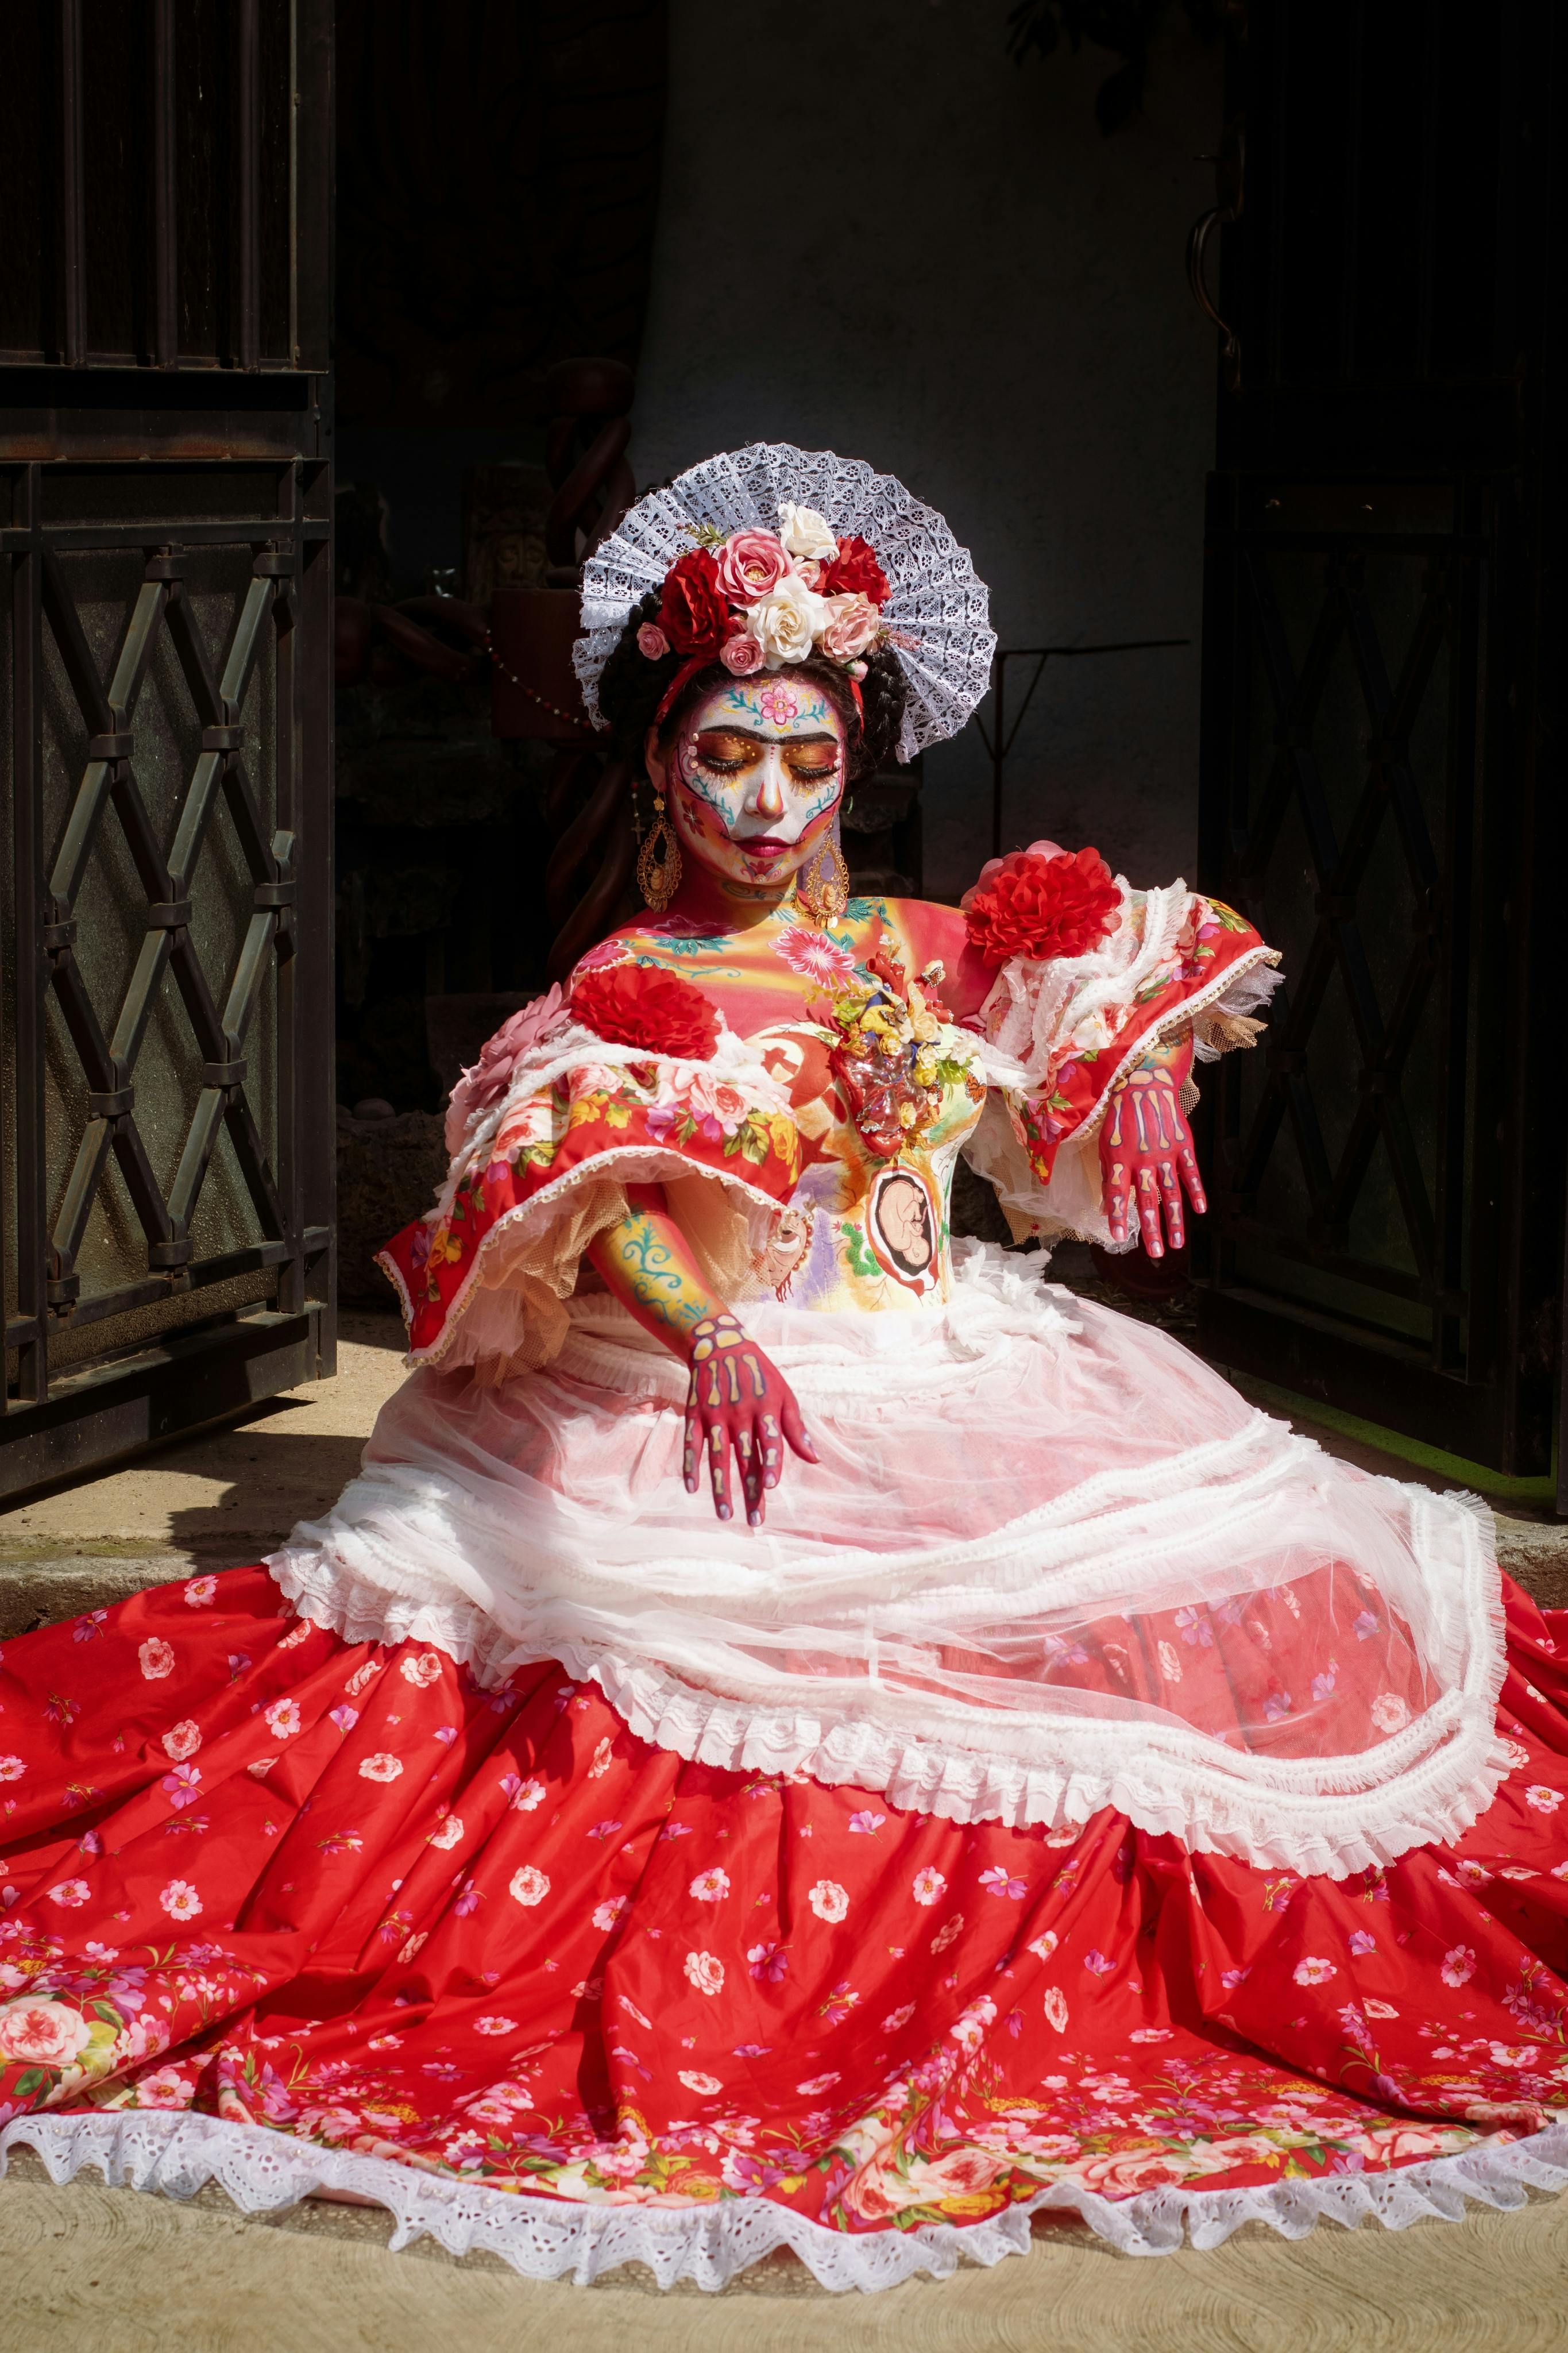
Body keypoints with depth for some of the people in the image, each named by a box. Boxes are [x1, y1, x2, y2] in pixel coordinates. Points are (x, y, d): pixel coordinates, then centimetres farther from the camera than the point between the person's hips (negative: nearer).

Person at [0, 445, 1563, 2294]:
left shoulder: (913, 955, 10)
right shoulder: (622, 997, -5)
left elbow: (1088, 981, 22)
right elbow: (599, 1205, -21)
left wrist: (1134, 1064, -2)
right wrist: (707, 1332, -41)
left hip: (939, 1373, 5)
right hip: (713, 1407, -5)